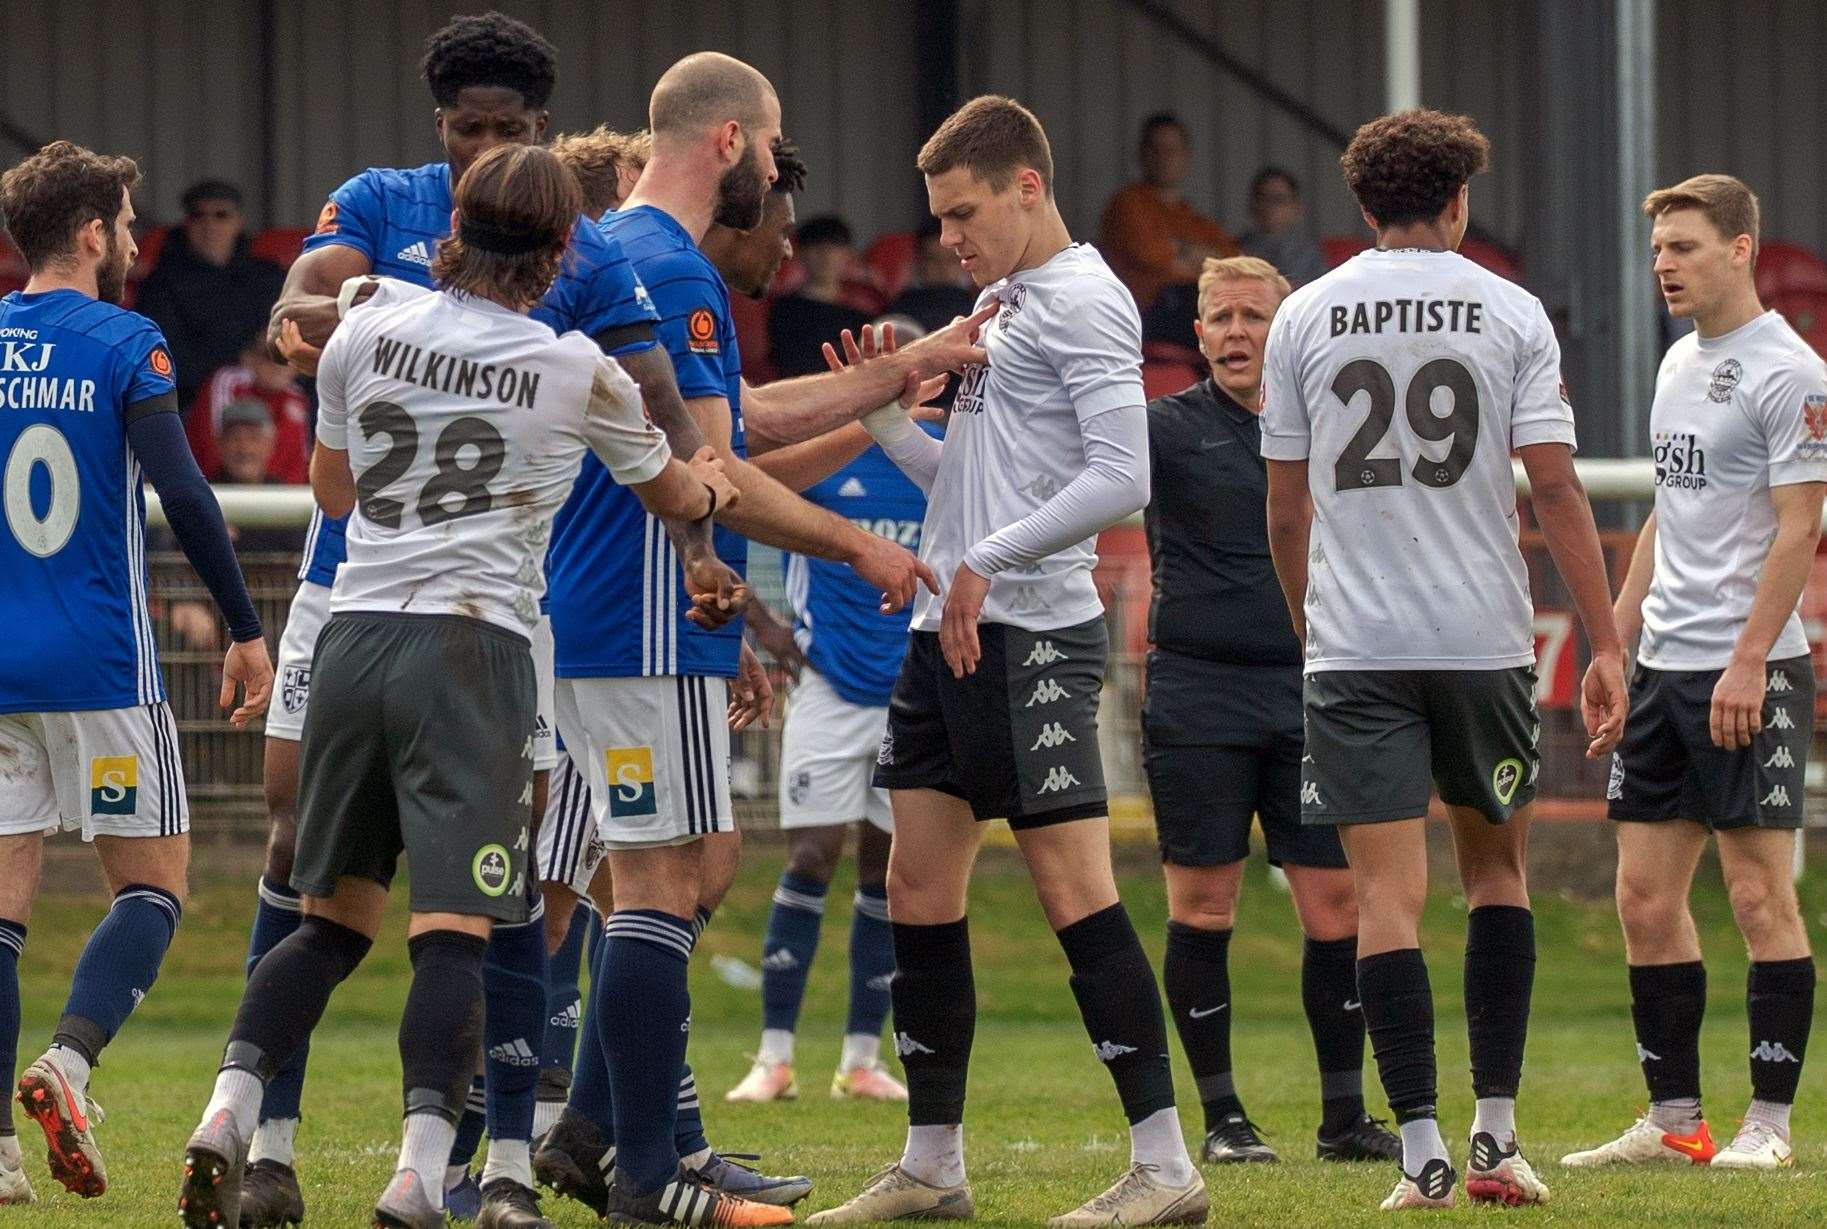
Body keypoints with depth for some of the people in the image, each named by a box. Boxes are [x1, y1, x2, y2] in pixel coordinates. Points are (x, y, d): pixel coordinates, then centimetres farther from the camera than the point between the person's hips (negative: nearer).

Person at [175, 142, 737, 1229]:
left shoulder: (368, 333, 6)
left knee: (332, 918, 14)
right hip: (476, 649, -4)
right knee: (453, 930, -7)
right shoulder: (579, 372, 0)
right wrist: (716, 487, 42)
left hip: (355, 638, 4)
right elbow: (673, 494, 19)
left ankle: (230, 1110, -3)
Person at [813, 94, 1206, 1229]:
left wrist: (989, 562, -21)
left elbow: (1122, 477, -20)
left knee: (1075, 889, -12)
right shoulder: (998, 305, 20)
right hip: (950, 631, 10)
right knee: (919, 890, 9)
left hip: (1033, 635, -10)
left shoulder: (1082, 301, -9)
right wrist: (883, 417, 10)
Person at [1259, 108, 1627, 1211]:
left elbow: (1286, 510, 8)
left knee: (1389, 891, -2)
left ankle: (1423, 1151, -11)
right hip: (1484, 638, 0)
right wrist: (1606, 646, -2)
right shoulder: (1510, 313, 0)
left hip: (1353, 648, 0)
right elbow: (1555, 489, -5)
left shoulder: (1304, 318, 5)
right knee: (1498, 868, 16)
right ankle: (1497, 1139, 12)